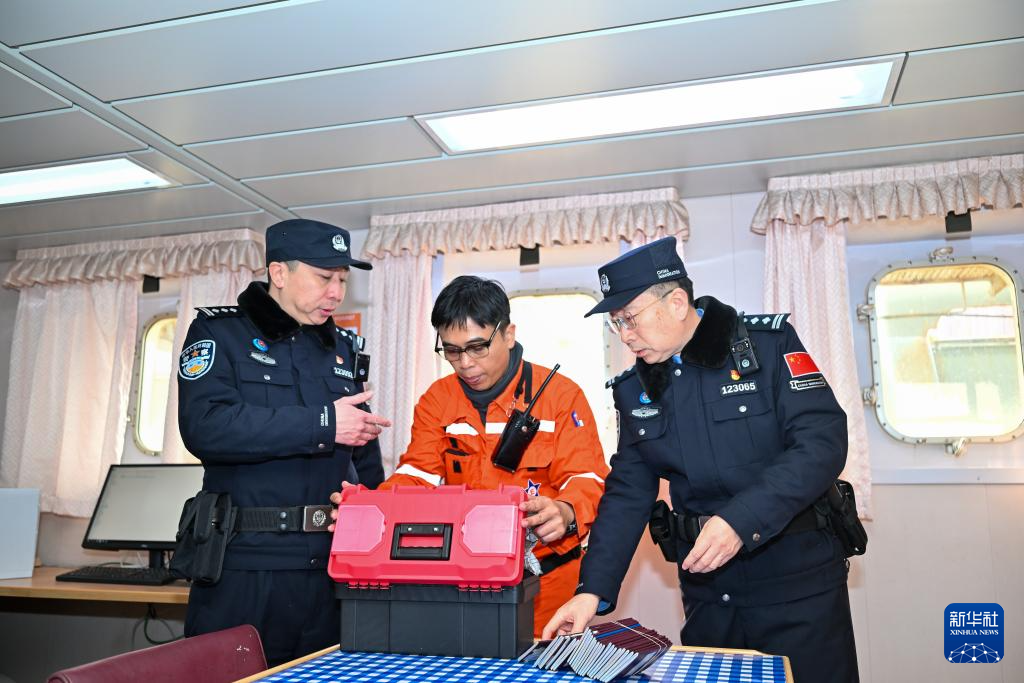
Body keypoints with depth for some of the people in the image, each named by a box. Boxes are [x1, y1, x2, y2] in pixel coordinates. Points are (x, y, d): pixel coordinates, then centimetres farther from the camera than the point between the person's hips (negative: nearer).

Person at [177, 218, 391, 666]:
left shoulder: (344, 349, 13)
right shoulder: (220, 333, -1)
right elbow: (205, 428, -19)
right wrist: (324, 424, -18)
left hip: (330, 568, 5)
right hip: (244, 567, -4)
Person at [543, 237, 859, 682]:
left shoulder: (768, 344, -9)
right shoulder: (635, 390, 5)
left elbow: (823, 442, -17)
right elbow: (628, 494, 6)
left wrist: (741, 520, -28)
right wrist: (593, 591, -3)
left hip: (797, 579, -4)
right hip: (706, 589, 4)